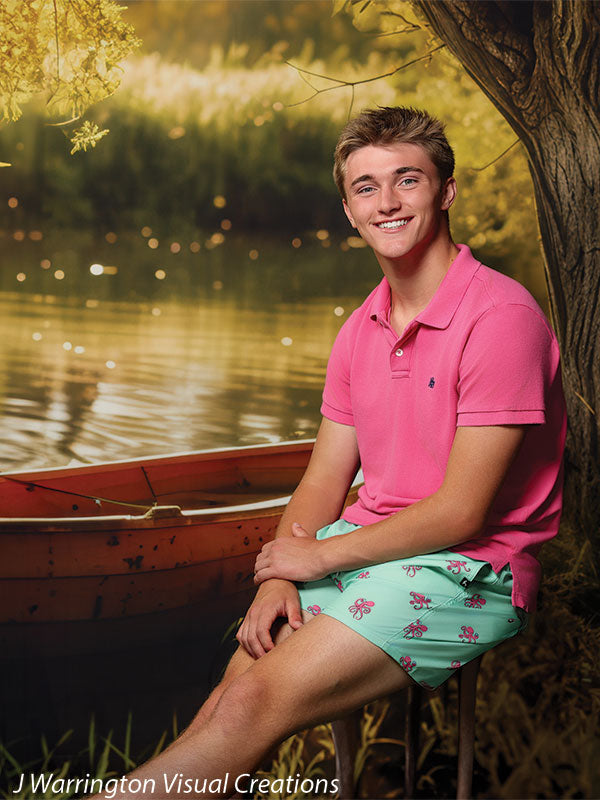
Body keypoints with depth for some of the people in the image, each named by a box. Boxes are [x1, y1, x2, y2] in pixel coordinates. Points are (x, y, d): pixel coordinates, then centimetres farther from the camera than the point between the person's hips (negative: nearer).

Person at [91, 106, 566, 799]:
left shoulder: (500, 314, -15)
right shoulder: (360, 330, 11)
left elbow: (461, 513, -16)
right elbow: (324, 480, 12)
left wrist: (317, 557, -9)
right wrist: (277, 577, -7)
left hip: (466, 573, -6)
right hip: (364, 548, 7)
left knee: (258, 703, -21)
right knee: (238, 684, -16)